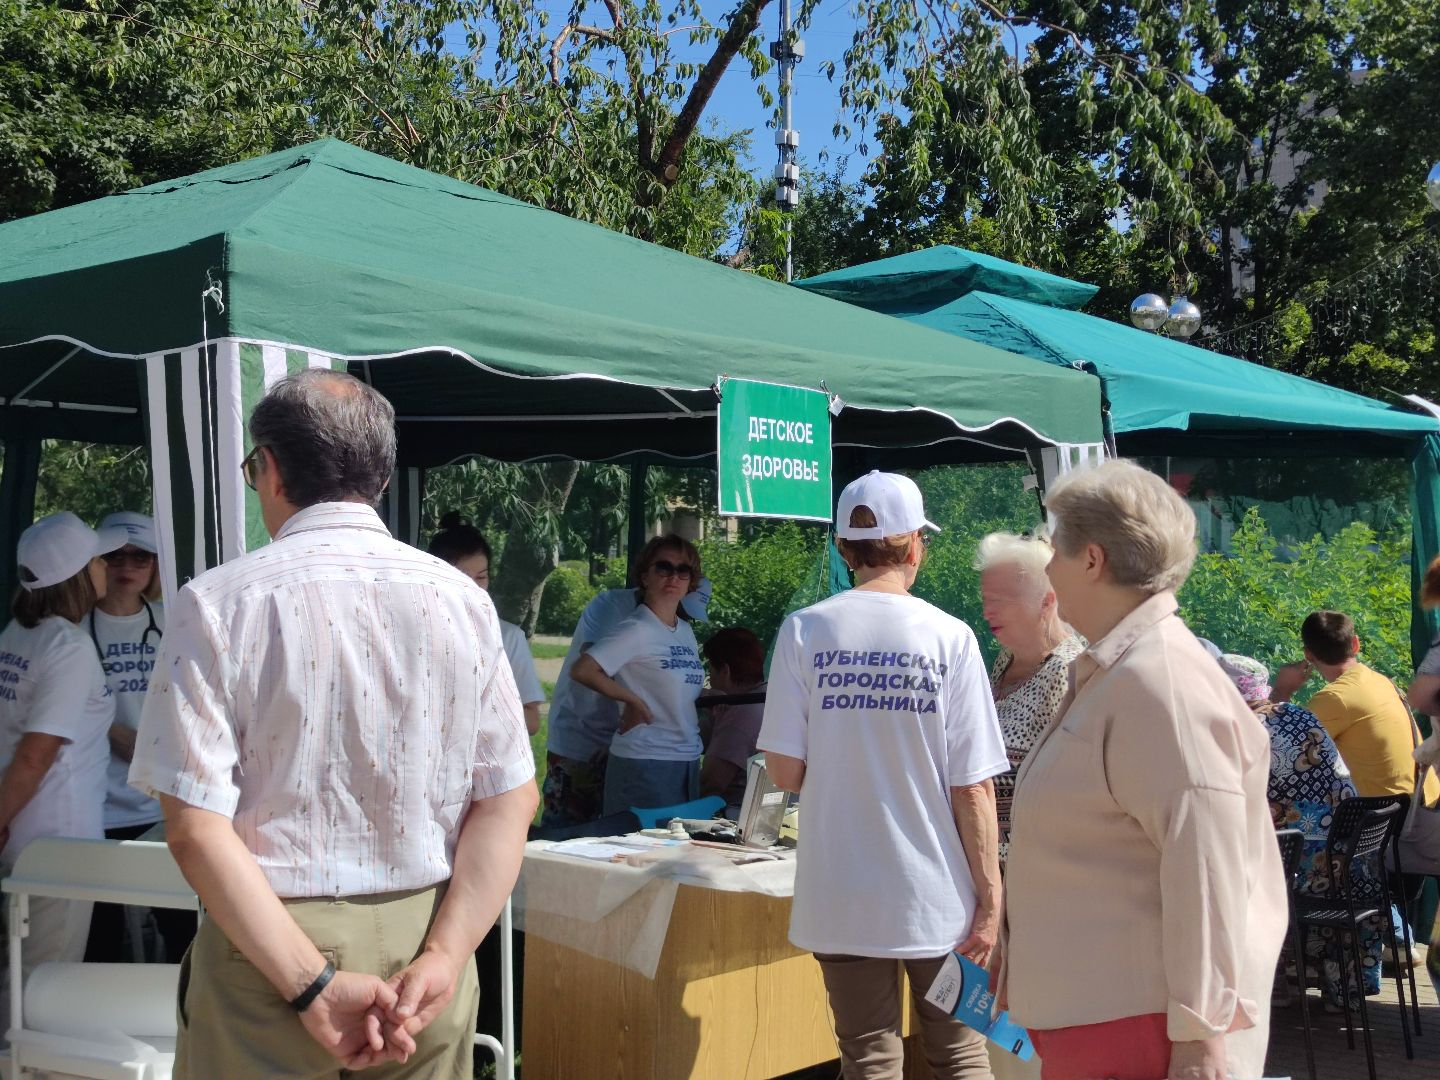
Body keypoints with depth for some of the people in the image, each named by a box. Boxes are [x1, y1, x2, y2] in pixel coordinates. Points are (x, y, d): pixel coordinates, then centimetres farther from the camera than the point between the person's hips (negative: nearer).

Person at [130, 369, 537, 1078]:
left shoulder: (216, 602, -9)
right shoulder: (461, 598, -2)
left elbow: (194, 824, -16)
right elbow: (510, 799, -5)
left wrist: (311, 985, -16)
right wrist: (443, 960, -9)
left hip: (264, 946, -2)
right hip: (423, 938, 3)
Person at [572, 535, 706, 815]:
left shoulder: (685, 631, 12)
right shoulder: (637, 629, -12)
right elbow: (581, 670, -20)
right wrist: (633, 701, -16)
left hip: (688, 762, 8)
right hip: (644, 762, -8)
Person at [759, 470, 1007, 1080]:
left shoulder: (805, 631, -5)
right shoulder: (948, 637, -8)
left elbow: (785, 771, -5)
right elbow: (973, 787, -9)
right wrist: (990, 897, -1)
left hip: (841, 898, 1)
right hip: (935, 895, -1)